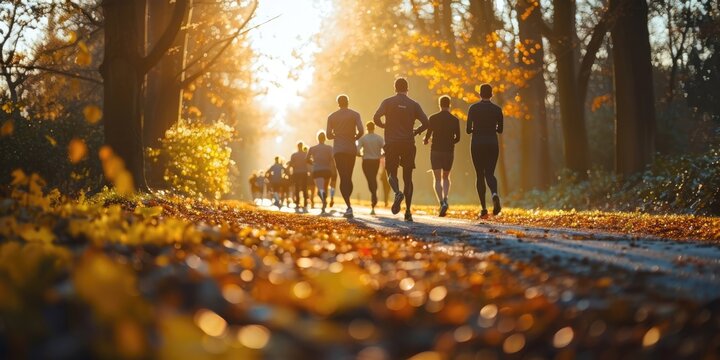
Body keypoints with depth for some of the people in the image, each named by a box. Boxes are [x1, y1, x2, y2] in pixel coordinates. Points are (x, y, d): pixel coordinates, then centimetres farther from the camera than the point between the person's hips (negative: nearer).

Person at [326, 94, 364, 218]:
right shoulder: (354, 115, 2)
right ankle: (347, 203, 17)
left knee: (343, 178, -7)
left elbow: (329, 135, 2)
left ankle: (348, 206, -24)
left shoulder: (332, 117, 5)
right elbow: (360, 131, -11)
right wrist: (354, 137, 9)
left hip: (338, 150, -1)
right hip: (351, 150, 1)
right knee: (348, 177, 14)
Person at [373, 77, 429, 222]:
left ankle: (398, 193, -28)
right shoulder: (414, 105, 6)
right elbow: (425, 123, -3)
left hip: (392, 143, -2)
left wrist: (384, 126, 10)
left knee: (392, 174, 6)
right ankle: (408, 211, 1)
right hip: (409, 144, 2)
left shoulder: (388, 102, 2)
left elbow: (376, 118, -10)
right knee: (407, 178, 8)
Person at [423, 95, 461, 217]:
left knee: (437, 179, 0)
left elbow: (428, 134, -7)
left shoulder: (433, 118, -5)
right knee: (446, 177, 20)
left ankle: (442, 202, -19)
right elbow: (457, 138, 1)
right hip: (449, 152, 2)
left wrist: (426, 140, 17)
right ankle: (445, 199, -1)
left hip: (436, 151, -2)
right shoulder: (455, 120, 1)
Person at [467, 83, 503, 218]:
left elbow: (468, 129, -5)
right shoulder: (497, 109, 2)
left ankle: (483, 208, 0)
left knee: (480, 175, 6)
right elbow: (500, 130, 7)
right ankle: (495, 194, -29)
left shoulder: (473, 108, -3)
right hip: (492, 145, 1)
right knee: (490, 173, 5)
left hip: (477, 144, -1)